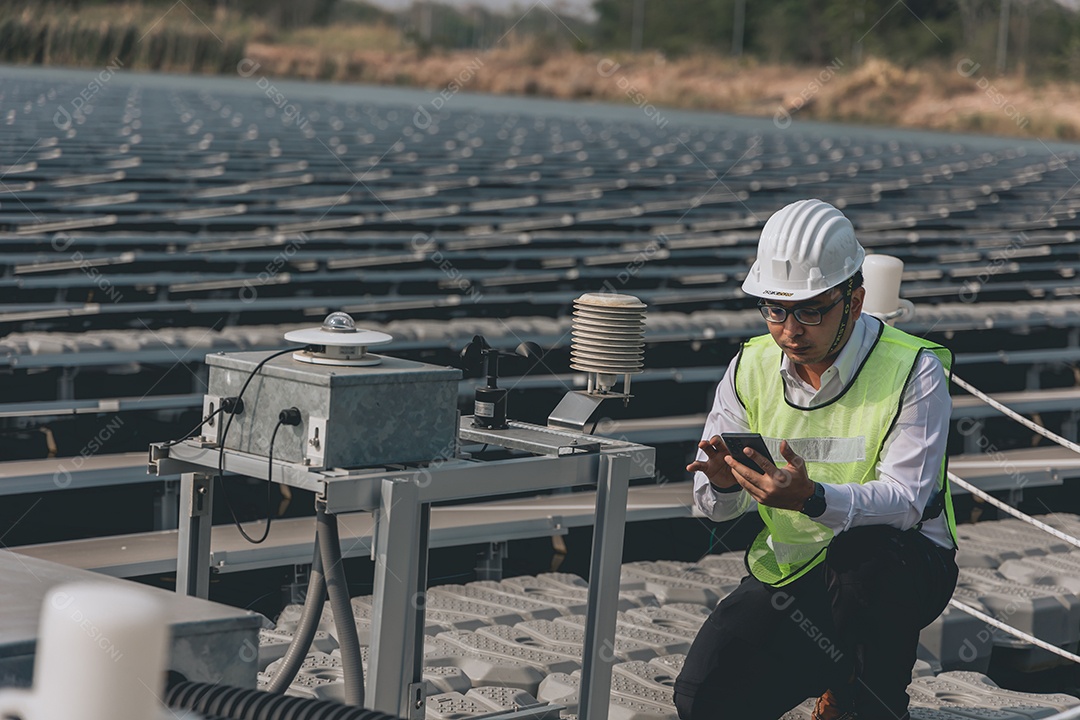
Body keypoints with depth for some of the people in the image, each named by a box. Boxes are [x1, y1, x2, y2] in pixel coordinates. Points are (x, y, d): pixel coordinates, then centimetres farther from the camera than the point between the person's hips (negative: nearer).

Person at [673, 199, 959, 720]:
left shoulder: (914, 371, -15)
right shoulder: (750, 368, -2)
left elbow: (905, 500, -25)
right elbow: (712, 505, -1)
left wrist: (812, 497, -44)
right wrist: (724, 483, -27)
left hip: (905, 566, -4)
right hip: (789, 574, 4)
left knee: (865, 550, -39)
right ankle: (833, 672, 16)